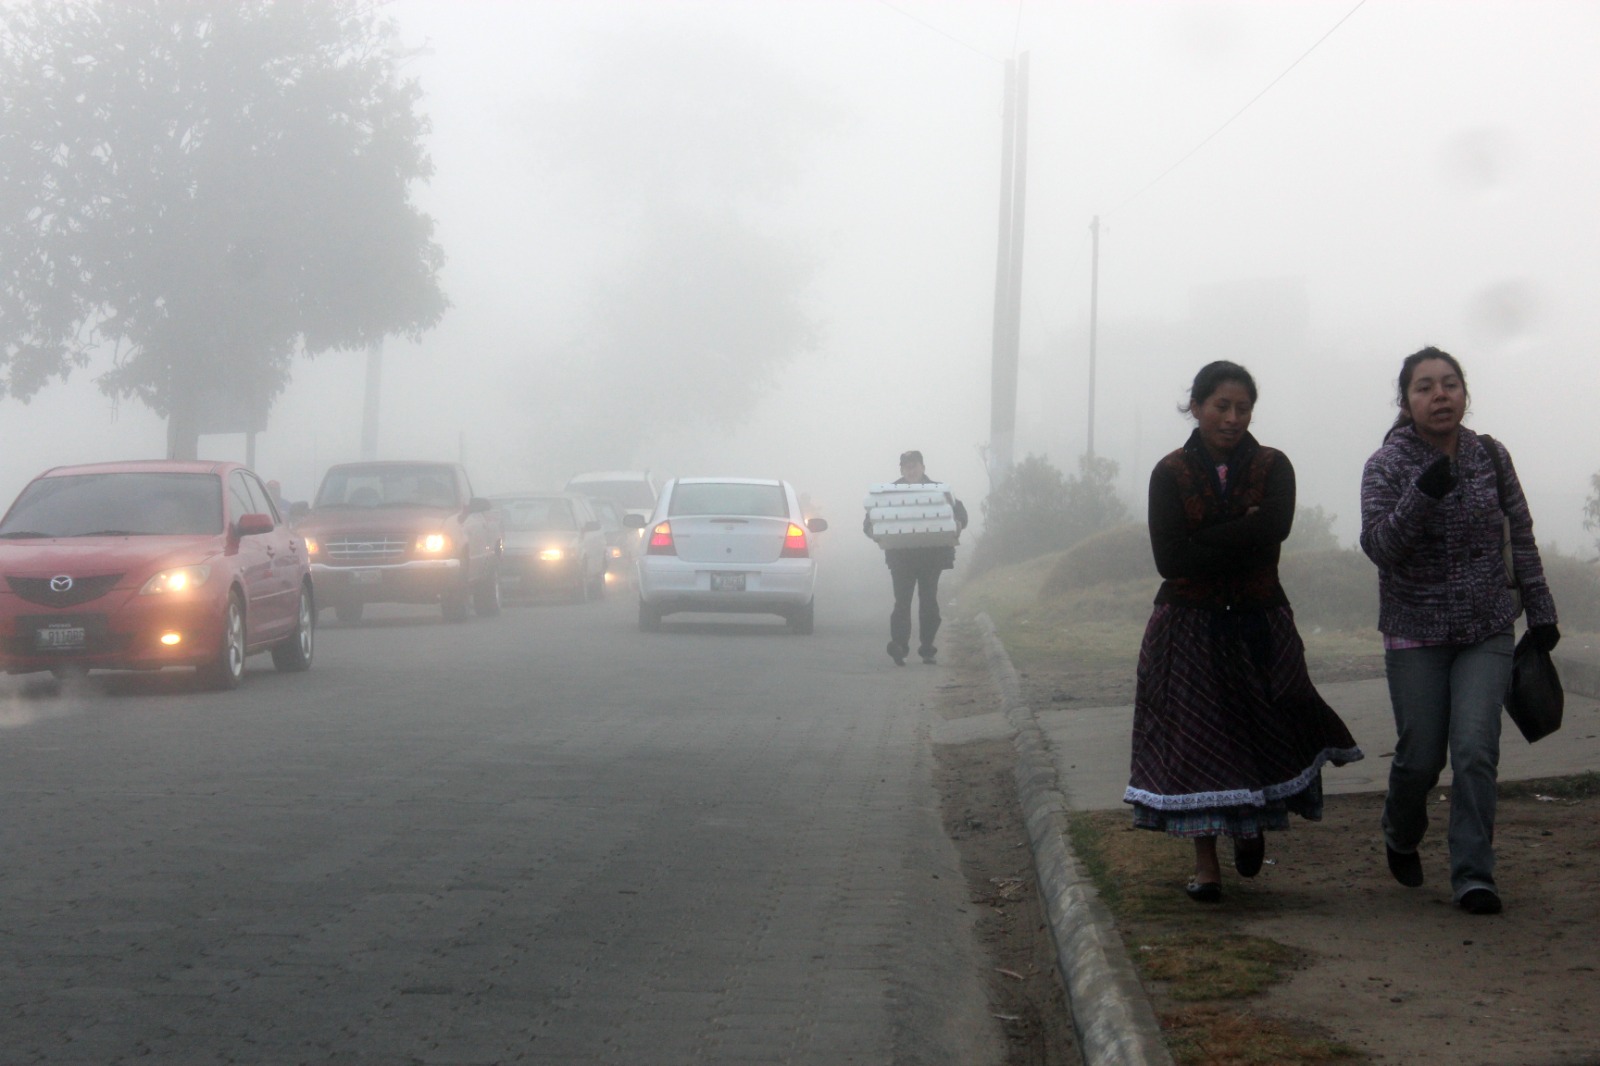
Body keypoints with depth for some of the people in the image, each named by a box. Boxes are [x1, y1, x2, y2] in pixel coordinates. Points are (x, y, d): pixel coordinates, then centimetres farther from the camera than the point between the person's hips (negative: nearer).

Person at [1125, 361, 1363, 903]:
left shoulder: (1272, 467, 2)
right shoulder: (1171, 473, -2)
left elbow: (1274, 527, -18)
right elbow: (1169, 558, -13)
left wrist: (1205, 541, -18)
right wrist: (1242, 536, -13)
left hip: (1259, 624, 1)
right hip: (1189, 628, -1)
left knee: (1270, 727, -8)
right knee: (1195, 737, -2)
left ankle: (1253, 821, 23)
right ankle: (1205, 863, 8)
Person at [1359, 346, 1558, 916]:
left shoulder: (1490, 456, 0)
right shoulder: (1387, 465, -8)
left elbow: (1521, 537, 10)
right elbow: (1379, 546, -20)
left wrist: (1540, 611, 10)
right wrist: (1423, 493, -33)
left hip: (1487, 630, 1)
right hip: (1416, 635, -1)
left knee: (1476, 750, -12)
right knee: (1420, 757, 3)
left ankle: (1473, 875, -9)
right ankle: (1402, 838, 34)